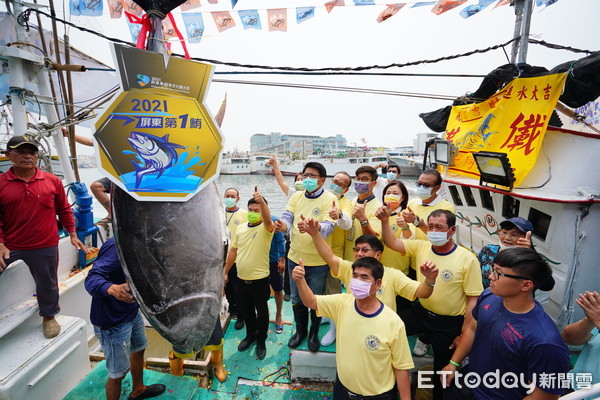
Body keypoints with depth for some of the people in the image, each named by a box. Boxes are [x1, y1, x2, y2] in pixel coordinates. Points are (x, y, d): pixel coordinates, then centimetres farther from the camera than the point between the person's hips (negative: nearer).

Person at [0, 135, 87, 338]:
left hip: (45, 246, 0)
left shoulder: (52, 181, -2)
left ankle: (49, 316, 37)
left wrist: (72, 234, 5)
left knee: (47, 284, 15)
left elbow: (64, 210, 6)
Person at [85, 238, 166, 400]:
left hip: (132, 312, 10)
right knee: (118, 373, 8)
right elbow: (92, 278, -39)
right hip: (113, 321, -10)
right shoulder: (116, 246, -30)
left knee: (139, 350, 29)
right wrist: (113, 289, -57)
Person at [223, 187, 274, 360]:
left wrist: (261, 201, -53)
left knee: (262, 312, 10)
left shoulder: (265, 228, -12)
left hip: (260, 279, -5)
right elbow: (233, 251, 10)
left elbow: (268, 218, -37)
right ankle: (251, 334, 44)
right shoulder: (240, 228, 4)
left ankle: (261, 341, 32)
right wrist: (225, 271, 12)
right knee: (246, 310, 21)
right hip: (242, 278, 5)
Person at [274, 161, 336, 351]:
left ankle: (314, 334, 41)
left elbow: (328, 227, -24)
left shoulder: (329, 199, -12)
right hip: (295, 258, 4)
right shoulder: (297, 196, 3)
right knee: (297, 300, 20)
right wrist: (282, 225, -32)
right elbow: (287, 217, -7)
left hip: (318, 261, -4)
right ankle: (300, 331, 44)